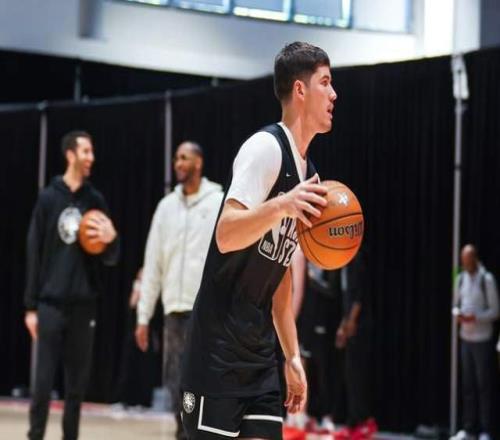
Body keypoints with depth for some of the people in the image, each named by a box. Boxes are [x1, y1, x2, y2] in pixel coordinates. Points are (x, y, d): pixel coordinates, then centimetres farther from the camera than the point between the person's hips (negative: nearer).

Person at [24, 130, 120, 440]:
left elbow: (111, 258, 9)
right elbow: (34, 254, 1)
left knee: (78, 382, 5)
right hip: (51, 303, -2)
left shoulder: (96, 201, 7)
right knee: (44, 380, -3)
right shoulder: (48, 199, 1)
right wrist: (31, 305, -3)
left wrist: (112, 239, -15)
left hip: (84, 304, 2)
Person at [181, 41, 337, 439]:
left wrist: (292, 355, 17)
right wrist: (281, 206, -40)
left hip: (260, 349, 8)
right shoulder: (266, 147, -12)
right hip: (219, 346, -8)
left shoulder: (307, 172, 14)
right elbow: (226, 236, -24)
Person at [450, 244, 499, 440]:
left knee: (484, 385, -2)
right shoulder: (461, 279, 9)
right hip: (466, 337, 6)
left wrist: (476, 317, -21)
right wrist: (457, 313, -4)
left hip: (483, 339, -6)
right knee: (468, 385, 9)